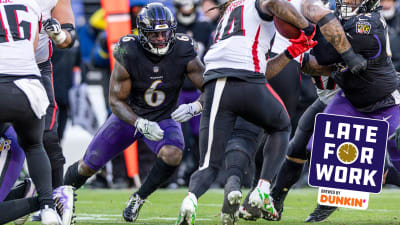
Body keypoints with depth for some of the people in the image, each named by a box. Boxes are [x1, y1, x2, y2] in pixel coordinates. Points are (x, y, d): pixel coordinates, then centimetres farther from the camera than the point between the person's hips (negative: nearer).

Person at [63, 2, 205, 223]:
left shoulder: (183, 53, -23)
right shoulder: (128, 54, -26)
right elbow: (116, 101, -20)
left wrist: (194, 107, -41)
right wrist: (141, 124, -36)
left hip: (164, 119, 0)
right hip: (129, 115, 0)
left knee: (172, 155, -31)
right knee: (87, 166, 3)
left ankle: (139, 198, -6)